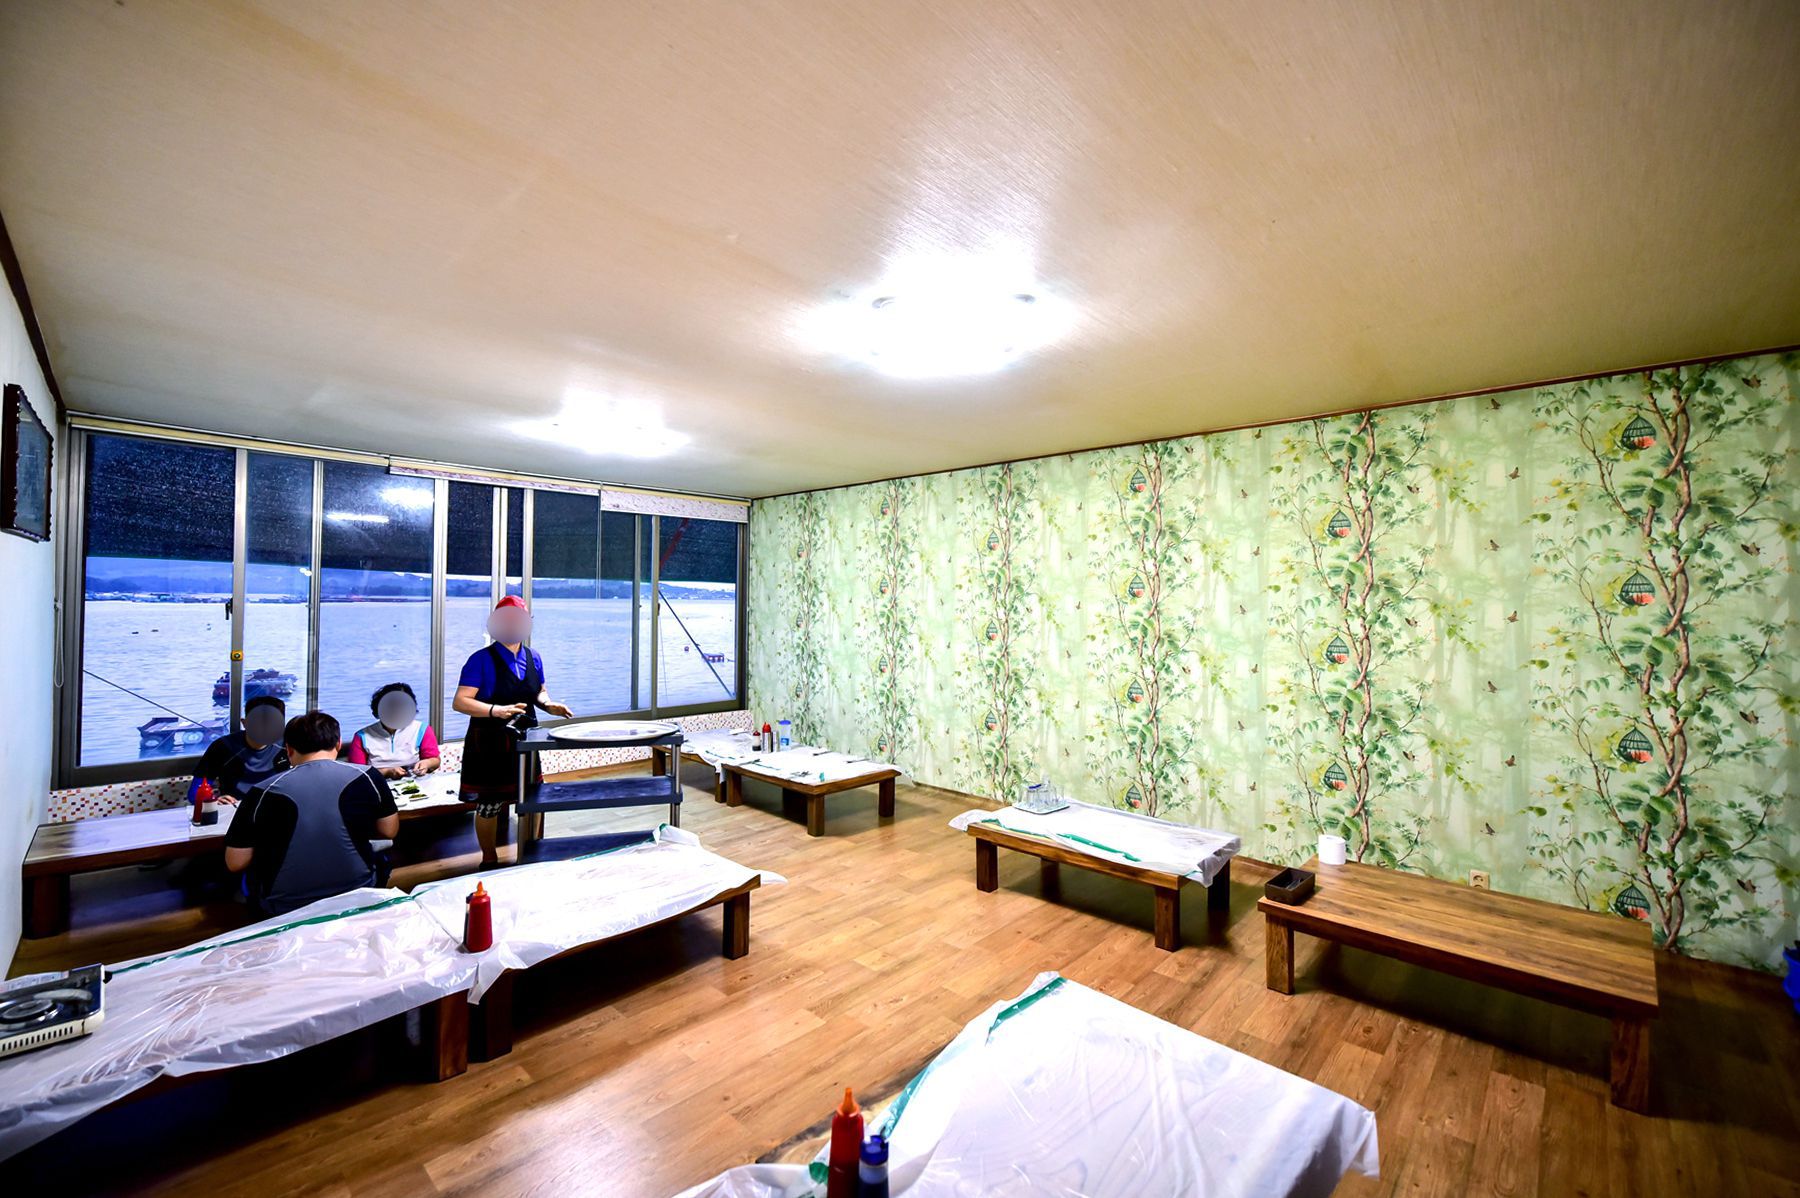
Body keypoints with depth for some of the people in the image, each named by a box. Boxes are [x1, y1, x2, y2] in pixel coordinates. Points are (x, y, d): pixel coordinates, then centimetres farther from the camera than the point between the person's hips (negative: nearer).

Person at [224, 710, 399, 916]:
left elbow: (235, 864, -6)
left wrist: (269, 846, 14)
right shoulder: (366, 777, -11)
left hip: (284, 910, 1)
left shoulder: (265, 792, -12)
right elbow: (389, 831, 0)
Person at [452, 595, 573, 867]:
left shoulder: (533, 658, 3)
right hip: (489, 744, -4)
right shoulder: (482, 660, -13)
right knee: (489, 806, 10)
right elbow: (460, 702, -17)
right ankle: (489, 861, 33)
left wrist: (549, 705, -5)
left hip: (523, 742, 4)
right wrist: (496, 710, -32)